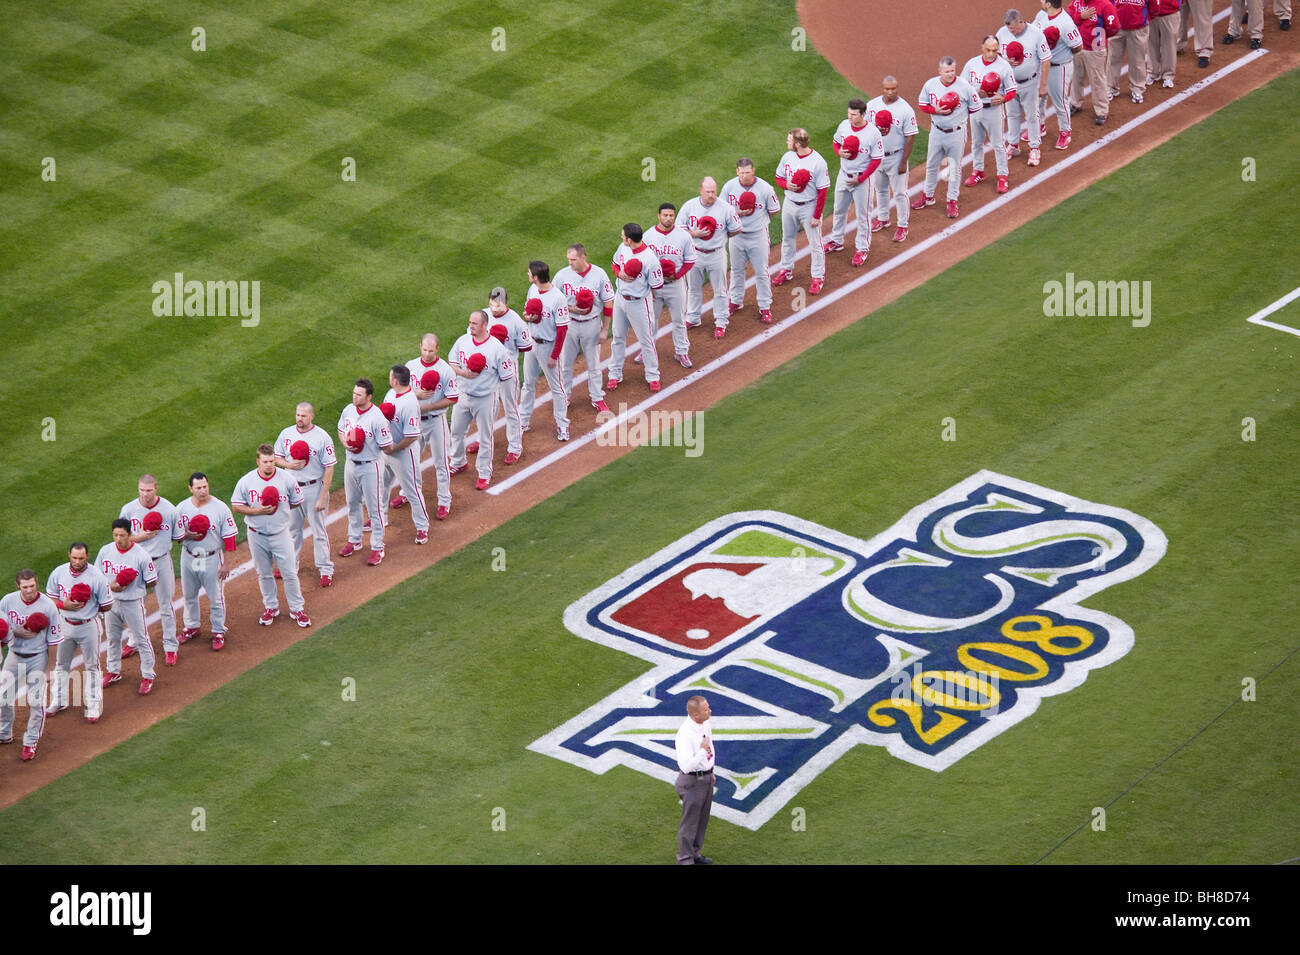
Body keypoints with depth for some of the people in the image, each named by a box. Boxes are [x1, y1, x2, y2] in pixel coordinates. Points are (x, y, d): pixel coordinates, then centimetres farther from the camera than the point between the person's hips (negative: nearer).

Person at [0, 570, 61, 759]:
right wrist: (17, 632, -22)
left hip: (37, 658, -3)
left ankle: (30, 742, 11)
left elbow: (53, 640, -7)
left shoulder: (48, 606, -13)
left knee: (36, 702, -3)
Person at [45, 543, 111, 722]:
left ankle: (93, 706, 18)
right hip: (65, 625, 4)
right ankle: (58, 701, 33)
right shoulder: (58, 573, -8)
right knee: (61, 665, 17)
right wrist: (65, 605, -16)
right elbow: (50, 598, 2)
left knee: (91, 666, 7)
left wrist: (87, 606, -15)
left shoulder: (97, 577, -17)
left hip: (88, 626, -4)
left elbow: (107, 606, -10)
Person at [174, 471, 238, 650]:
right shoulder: (182, 508, -4)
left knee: (216, 597, 4)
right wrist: (187, 536, -22)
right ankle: (191, 627, 36)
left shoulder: (220, 508, -12)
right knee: (189, 595, 17)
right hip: (189, 558, 3)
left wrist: (226, 563, -9)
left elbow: (229, 537, -7)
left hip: (212, 558, -3)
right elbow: (175, 535, 2)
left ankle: (218, 632, 19)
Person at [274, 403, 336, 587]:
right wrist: (288, 465, -13)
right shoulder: (286, 434, 1)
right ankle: (292, 564, 32)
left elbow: (329, 469, -14)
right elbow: (276, 457, 11)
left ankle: (325, 569, 11)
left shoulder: (322, 437, -14)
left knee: (318, 529, 1)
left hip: (313, 488, -5)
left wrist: (323, 497, -17)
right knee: (292, 528, 16)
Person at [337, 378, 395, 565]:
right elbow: (341, 431, 14)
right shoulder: (348, 410, -3)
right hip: (351, 464, 7)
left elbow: (388, 447, -20)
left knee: (374, 508, 3)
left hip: (370, 467, -7)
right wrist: (346, 443, -7)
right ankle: (354, 541, 38)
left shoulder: (377, 418, -24)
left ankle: (377, 548, 15)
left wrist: (365, 444, -20)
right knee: (352, 504, 21)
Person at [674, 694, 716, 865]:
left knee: (702, 820, 21)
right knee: (690, 822, 4)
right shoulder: (685, 734, -29)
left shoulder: (706, 725, -2)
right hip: (693, 782, -8)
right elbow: (686, 766, -33)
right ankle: (685, 859, 17)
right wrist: (703, 751, -32)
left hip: (707, 778, 8)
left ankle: (695, 853, 37)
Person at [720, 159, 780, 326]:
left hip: (758, 235, -3)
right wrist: (738, 213, -19)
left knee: (761, 272, 4)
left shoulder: (765, 188, -15)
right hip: (736, 235, 3)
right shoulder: (729, 186, -9)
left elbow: (774, 210, -2)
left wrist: (758, 218, -5)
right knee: (737, 270, 19)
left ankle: (765, 307, 16)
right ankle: (736, 301, 37)